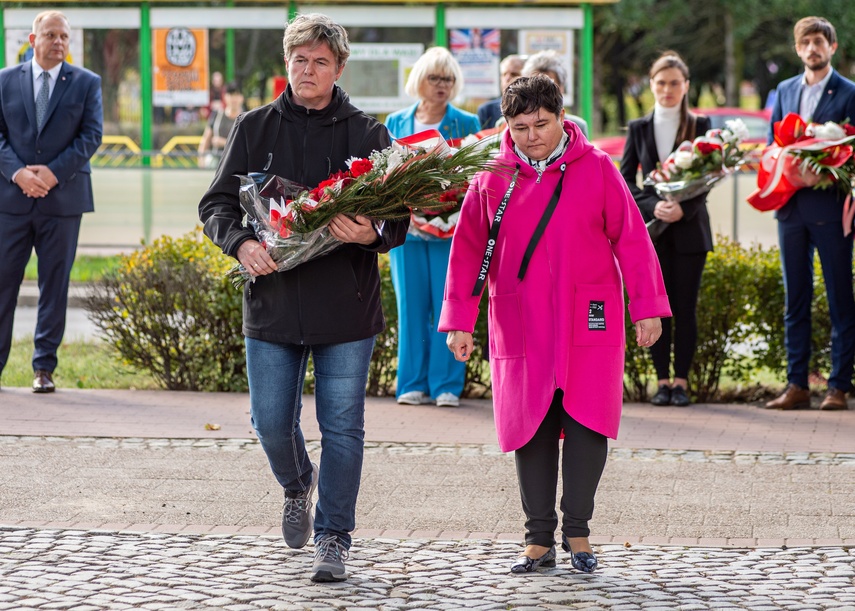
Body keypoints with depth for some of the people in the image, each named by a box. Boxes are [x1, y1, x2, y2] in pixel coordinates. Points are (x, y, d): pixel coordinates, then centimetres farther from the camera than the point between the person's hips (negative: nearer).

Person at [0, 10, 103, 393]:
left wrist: (54, 172, -13)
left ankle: (44, 368, 8)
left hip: (63, 199, 0)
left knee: (54, 286, 3)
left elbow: (91, 136, -1)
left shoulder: (86, 83, 5)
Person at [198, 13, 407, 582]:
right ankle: (298, 485, 38)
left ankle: (333, 537, 12)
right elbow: (217, 204, 7)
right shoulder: (255, 128, 6)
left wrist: (373, 234, -23)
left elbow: (400, 215, 0)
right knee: (271, 421, 6)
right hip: (272, 301, 2)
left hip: (346, 307, -2)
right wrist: (242, 242, -14)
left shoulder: (366, 133, 1)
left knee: (342, 425, 0)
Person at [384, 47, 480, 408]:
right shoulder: (396, 123, 11)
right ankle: (413, 384, 11)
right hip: (406, 226, 2)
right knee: (411, 306, 3)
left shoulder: (466, 123, 5)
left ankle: (447, 385, 4)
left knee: (448, 306, -3)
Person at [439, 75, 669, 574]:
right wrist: (459, 320, 3)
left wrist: (647, 308, -3)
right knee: (531, 428, 3)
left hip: (588, 325, -1)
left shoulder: (596, 169, 0)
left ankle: (577, 531, 8)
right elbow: (468, 251, 7)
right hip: (520, 327, 2)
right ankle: (540, 539, 11)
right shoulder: (492, 178, 4)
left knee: (587, 425, -5)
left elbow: (631, 240, 1)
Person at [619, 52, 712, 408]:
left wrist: (683, 208, -17)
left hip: (689, 228, -1)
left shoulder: (700, 126, 4)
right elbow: (624, 180, 4)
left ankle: (681, 380, 5)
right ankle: (662, 380, 5)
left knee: (686, 307, -1)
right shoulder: (639, 128, 8)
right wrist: (653, 205, -13)